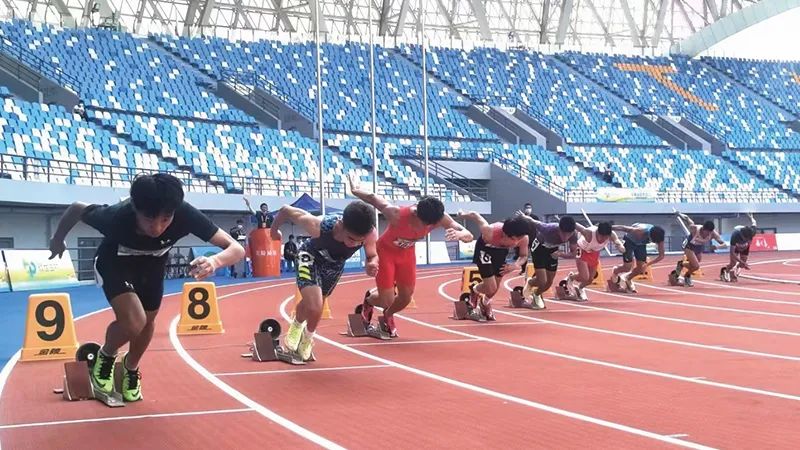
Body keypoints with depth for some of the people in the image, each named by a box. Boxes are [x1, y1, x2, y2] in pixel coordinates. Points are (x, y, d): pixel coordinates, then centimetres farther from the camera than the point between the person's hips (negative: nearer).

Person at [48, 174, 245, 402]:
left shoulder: (184, 214, -40)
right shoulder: (116, 217, -42)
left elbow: (236, 249, -40)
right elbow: (76, 208, -21)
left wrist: (215, 260, -62)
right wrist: (58, 239, -2)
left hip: (152, 265, 3)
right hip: (114, 263, -3)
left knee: (148, 320, 18)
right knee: (134, 321, -23)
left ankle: (131, 368, 51)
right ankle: (106, 356, 12)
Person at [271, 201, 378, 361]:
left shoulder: (370, 234, -37)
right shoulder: (319, 226, -45)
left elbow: (372, 256, -15)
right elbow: (286, 210, -28)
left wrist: (372, 265, -41)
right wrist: (274, 229, -6)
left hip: (335, 264, 3)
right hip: (311, 257, -3)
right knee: (314, 308, -18)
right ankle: (297, 326, 19)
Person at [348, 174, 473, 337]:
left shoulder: (439, 218, -31)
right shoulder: (396, 214, -42)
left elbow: (469, 236, -30)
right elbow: (373, 198, -25)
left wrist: (459, 234, -54)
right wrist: (356, 190, -6)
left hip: (407, 252, 4)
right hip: (386, 251, -4)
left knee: (405, 298, 5)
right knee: (387, 301, -7)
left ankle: (388, 317, 40)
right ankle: (368, 301, 31)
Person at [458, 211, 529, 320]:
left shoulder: (524, 239, -34)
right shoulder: (490, 232, -45)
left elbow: (523, 256, -12)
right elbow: (474, 215, -27)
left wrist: (516, 265, -35)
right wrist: (462, 214, -3)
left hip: (501, 250, 4)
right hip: (485, 248, -4)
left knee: (495, 287, 15)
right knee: (491, 288, -10)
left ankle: (484, 303, 48)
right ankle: (474, 290, 26)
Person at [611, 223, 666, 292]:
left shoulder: (658, 237, -28)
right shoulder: (640, 231, -43)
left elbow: (662, 255, -22)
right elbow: (622, 228, -34)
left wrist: (647, 264, -31)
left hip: (641, 243, 5)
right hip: (629, 241, -5)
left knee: (641, 267, 0)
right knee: (627, 268, -9)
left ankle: (627, 279, 29)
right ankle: (615, 272, 25)